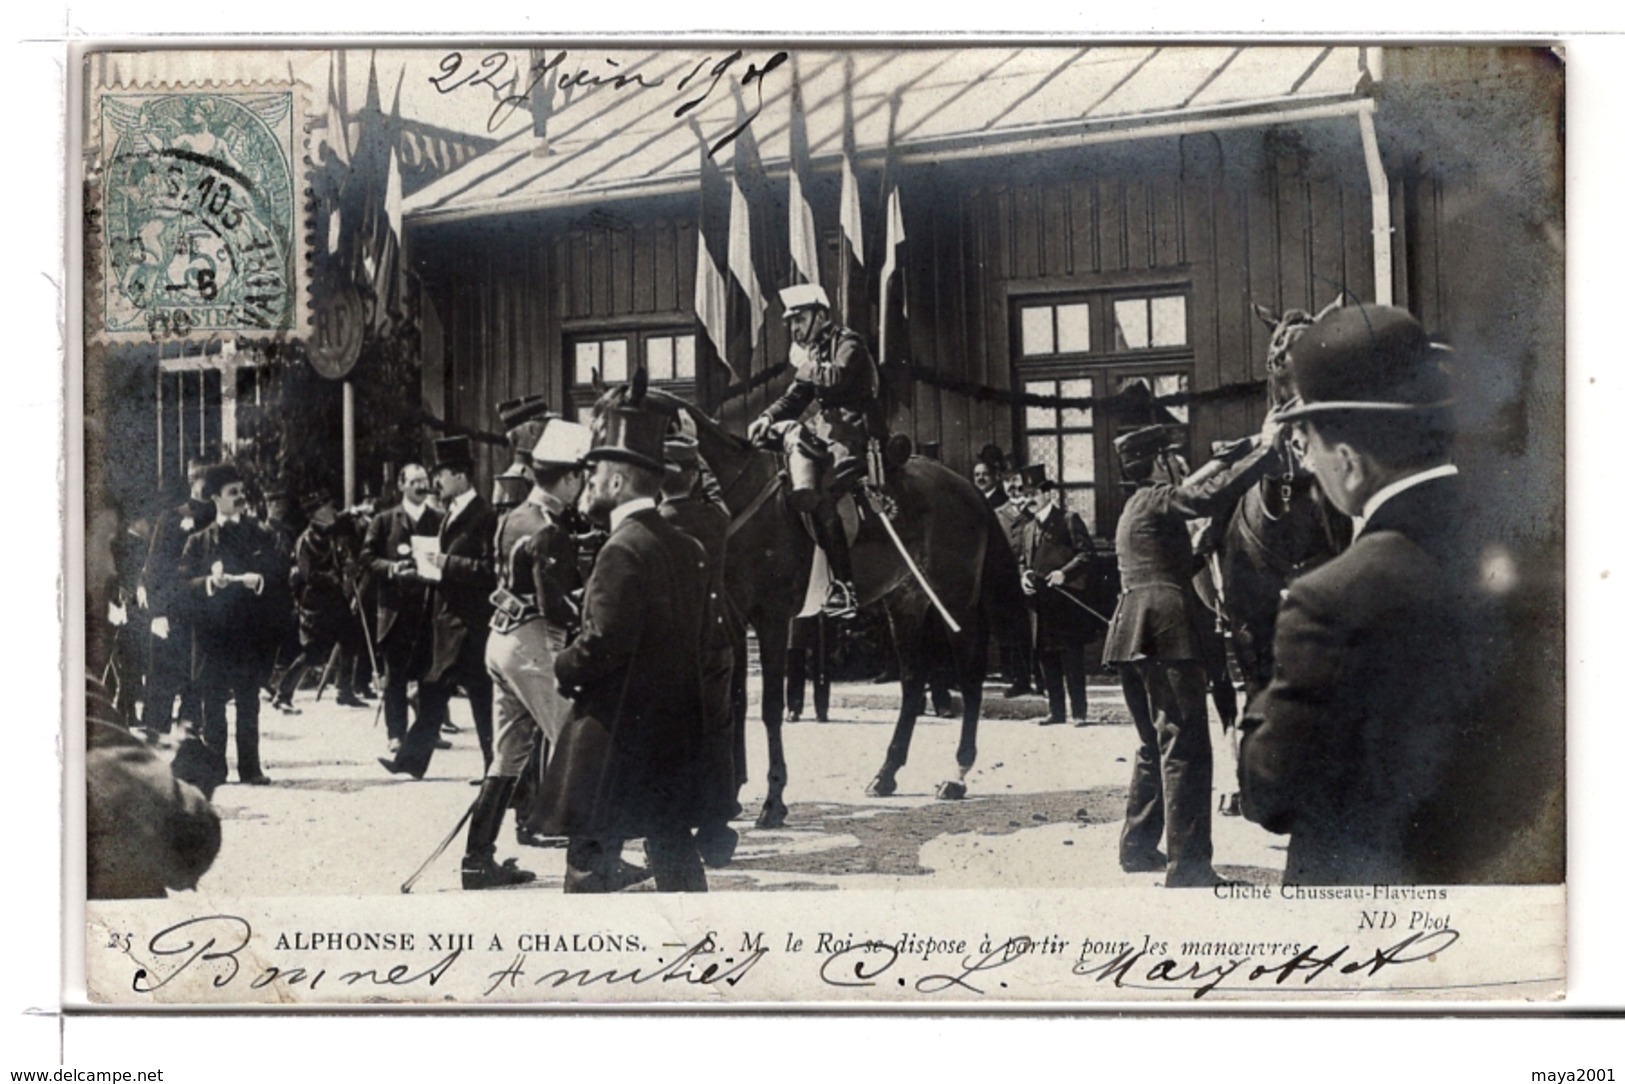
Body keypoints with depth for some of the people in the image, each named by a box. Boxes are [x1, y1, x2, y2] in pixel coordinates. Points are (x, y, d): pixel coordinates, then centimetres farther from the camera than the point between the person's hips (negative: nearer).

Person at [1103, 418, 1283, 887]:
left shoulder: (1139, 505, 21)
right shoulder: (1159, 500, -7)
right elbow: (1212, 494, -19)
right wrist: (1265, 447, -16)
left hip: (1133, 634, 10)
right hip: (1167, 631, -10)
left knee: (1156, 744, 19)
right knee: (1186, 747, -10)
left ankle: (1137, 847, 23)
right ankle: (1187, 865, -12)